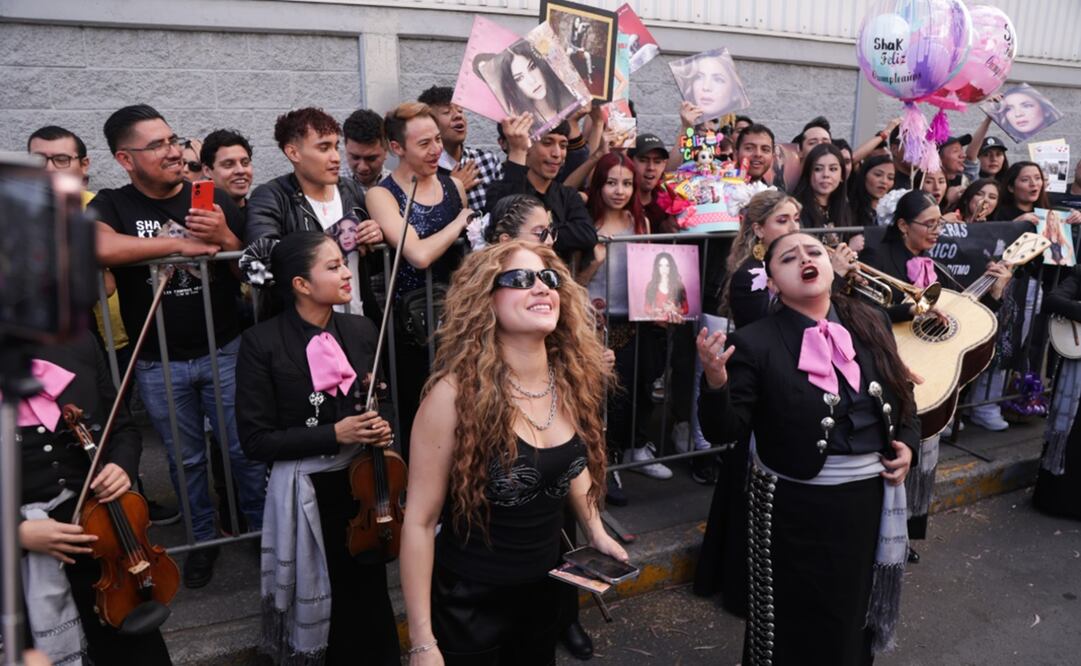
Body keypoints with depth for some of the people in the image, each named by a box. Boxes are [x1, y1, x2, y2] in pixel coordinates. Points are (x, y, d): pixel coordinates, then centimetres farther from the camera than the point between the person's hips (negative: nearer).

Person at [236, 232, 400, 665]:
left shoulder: (361, 329, -2)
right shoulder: (262, 343, -14)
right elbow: (256, 440, -14)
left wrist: (381, 426, -10)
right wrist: (334, 434, -22)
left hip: (363, 480, 4)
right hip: (308, 493, -3)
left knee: (372, 595, 20)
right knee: (323, 604, 16)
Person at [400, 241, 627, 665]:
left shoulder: (571, 380, -7)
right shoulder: (456, 392, -23)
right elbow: (420, 521, -18)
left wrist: (595, 532, 8)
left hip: (544, 589, 6)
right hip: (468, 602, -5)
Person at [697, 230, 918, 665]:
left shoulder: (870, 323, 0)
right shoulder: (755, 343, -15)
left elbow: (902, 394, 16)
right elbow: (725, 431, -19)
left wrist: (907, 442, 1)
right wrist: (715, 382, -37)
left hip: (869, 494, 5)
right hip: (796, 504, -5)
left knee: (854, 608, 26)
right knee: (797, 619, 12)